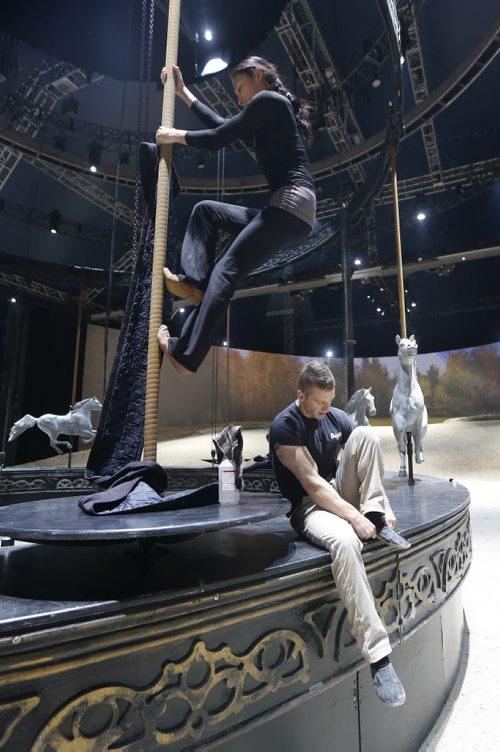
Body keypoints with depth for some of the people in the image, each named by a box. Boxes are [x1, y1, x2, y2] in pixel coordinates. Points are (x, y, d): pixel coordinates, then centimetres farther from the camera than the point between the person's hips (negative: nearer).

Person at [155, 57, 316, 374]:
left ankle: (185, 354, -21)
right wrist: (184, 92, 40)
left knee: (227, 270, -18)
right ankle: (195, 281, -3)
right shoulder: (274, 110, 32)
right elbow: (222, 126, 35)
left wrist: (175, 135, 14)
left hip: (292, 204, -9)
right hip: (286, 210, 9)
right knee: (206, 210, 14)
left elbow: (219, 139, -2)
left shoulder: (267, 99, 3)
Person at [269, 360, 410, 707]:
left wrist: (383, 506, -8)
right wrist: (355, 518, -26)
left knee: (366, 433, -16)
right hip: (310, 506, -6)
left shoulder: (338, 418, 3)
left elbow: (373, 462, 6)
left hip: (343, 493, 6)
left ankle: (376, 518, -15)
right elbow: (312, 483, -23)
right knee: (344, 541, -41)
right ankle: (378, 655, -31)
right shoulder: (284, 427, -17)